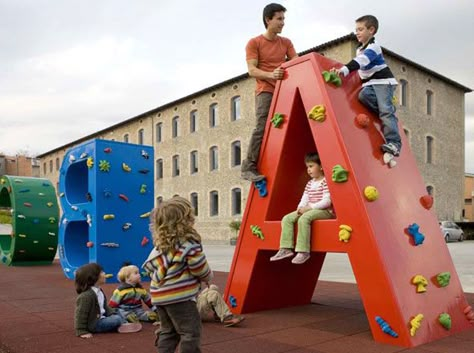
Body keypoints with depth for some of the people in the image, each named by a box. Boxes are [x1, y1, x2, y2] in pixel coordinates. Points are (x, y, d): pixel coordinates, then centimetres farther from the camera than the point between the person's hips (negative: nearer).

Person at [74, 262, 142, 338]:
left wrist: (113, 314, 5)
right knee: (117, 319, -15)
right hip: (94, 324, -10)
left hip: (101, 318, 10)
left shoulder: (99, 291, 8)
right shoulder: (86, 296, -24)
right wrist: (82, 331, -22)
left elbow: (105, 307, 18)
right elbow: (81, 314, -22)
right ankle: (125, 325, 8)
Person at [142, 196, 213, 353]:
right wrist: (208, 276, 8)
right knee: (191, 331, -1)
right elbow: (201, 269, -11)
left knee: (168, 331, 19)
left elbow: (149, 265, 12)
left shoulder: (161, 243, 11)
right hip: (179, 295, -8)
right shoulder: (189, 243, -13)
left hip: (161, 295, 8)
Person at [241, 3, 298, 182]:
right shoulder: (254, 43, 3)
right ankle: (249, 167, -17)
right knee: (262, 126, -19)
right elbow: (252, 71, -7)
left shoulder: (286, 43, 16)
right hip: (266, 91, -5)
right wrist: (270, 75, -24)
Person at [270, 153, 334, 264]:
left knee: (304, 219, -36)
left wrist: (309, 207, -19)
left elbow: (326, 201, -17)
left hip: (324, 211, -9)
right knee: (287, 218, -8)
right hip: (308, 210, 9)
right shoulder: (309, 183, 18)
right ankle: (286, 249, -12)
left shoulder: (326, 182, -8)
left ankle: (303, 251, -32)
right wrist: (300, 208, -9)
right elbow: (304, 199, 13)